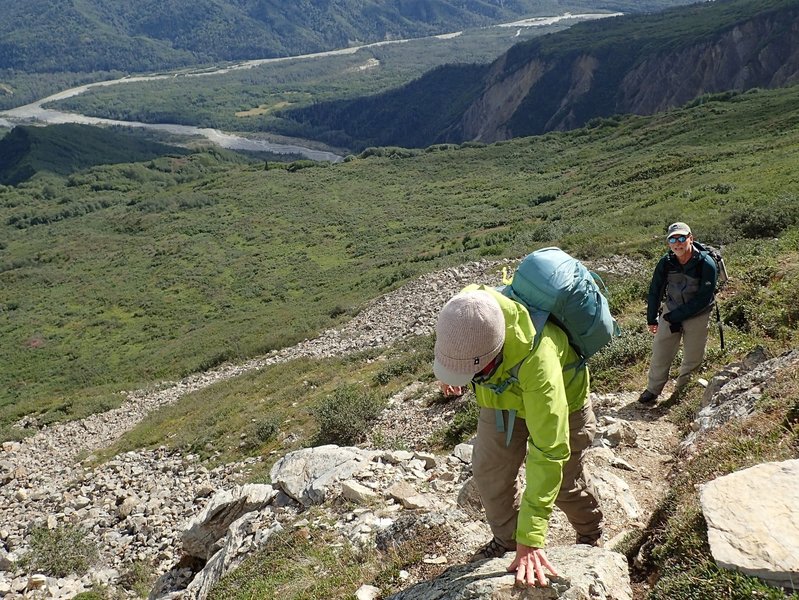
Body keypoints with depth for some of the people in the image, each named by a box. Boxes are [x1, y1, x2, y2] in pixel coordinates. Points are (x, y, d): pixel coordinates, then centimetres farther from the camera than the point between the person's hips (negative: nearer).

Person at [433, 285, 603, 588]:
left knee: (563, 481, 11)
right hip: (502, 396, 5)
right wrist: (449, 371, 12)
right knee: (488, 471, 5)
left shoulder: (537, 363, -49)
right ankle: (505, 539, 31)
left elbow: (548, 453, -46)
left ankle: (590, 535, 42)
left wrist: (530, 538, -44)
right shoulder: (469, 309, -35)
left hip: (559, 402, -4)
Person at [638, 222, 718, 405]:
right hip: (670, 312, 2)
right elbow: (655, 291, 2)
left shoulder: (706, 264, -22)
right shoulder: (666, 262, -12)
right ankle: (653, 390, 20)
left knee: (693, 358, 9)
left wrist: (674, 317, -20)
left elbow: (703, 299, -21)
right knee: (660, 354, 6)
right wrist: (651, 319, 7)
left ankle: (683, 389, 30)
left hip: (697, 316, -2)